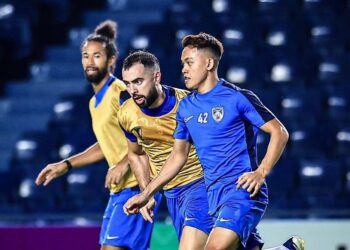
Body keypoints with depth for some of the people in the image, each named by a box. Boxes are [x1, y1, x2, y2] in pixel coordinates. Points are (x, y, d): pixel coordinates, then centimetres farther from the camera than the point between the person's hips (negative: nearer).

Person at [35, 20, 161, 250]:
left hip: (137, 186, -10)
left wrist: (124, 164, -27)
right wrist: (66, 165, 26)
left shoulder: (121, 93, -13)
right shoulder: (95, 102, 16)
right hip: (120, 189, 10)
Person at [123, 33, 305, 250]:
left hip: (243, 190, -6)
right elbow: (178, 156, 21)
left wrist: (261, 172, -17)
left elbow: (280, 133, -5)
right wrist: (146, 194, 17)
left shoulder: (237, 98, -5)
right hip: (215, 195, 7)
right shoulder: (186, 107, 13)